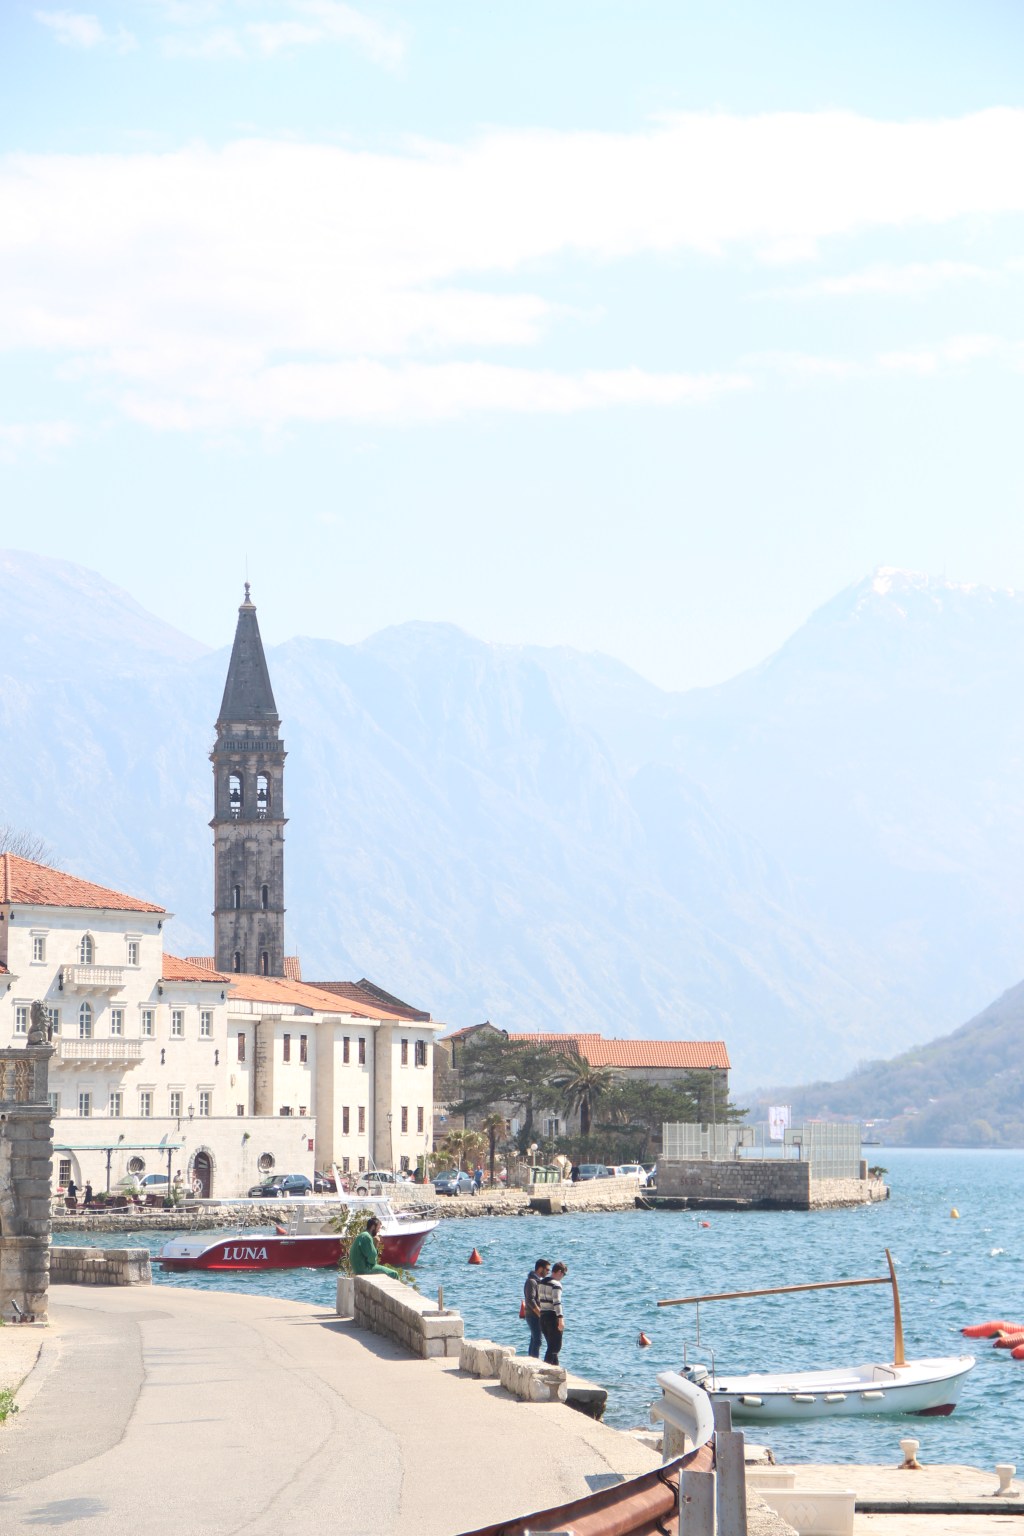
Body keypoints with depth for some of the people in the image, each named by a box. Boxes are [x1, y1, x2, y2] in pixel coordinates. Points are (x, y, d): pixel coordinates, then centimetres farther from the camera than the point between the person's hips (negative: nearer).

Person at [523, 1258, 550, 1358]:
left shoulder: (538, 1280, 16)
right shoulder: (531, 1281, -16)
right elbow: (530, 1301, -22)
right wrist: (540, 1314, -21)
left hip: (537, 1316, 10)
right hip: (533, 1315, -10)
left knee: (534, 1340, 14)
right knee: (537, 1340, -11)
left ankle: (531, 1361, 19)